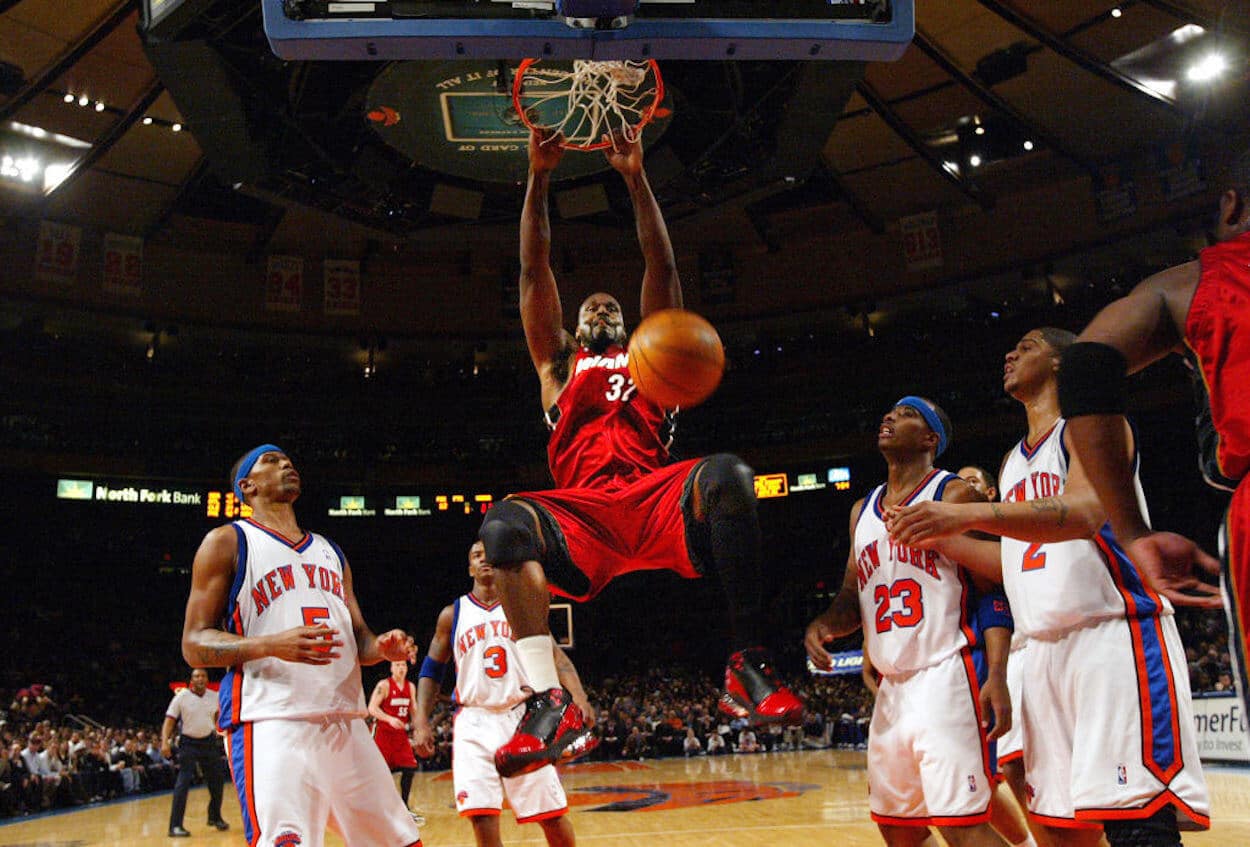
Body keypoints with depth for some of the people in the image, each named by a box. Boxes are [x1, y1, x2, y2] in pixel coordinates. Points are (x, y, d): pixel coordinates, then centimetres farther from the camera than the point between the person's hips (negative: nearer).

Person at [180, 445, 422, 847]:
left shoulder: (330, 552, 22)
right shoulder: (227, 542, 5)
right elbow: (194, 645, -2)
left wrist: (381, 647, -1)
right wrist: (273, 645, -20)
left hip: (345, 723, 6)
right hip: (271, 723, -6)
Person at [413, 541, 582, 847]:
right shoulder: (452, 614, 7)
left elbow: (555, 656, 2)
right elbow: (431, 670, 11)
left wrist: (579, 697, -14)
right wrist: (422, 723, -1)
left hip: (522, 717, 0)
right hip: (475, 722, 0)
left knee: (552, 816, 1)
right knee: (483, 819, -11)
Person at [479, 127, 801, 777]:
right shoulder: (559, 366, 29)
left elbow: (662, 267, 19)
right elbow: (534, 273, 20)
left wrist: (635, 177, 12)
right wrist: (539, 177, 13)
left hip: (658, 500, 0)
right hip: (583, 515, 0)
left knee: (728, 475, -34)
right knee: (503, 523, -32)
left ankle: (747, 664, -29)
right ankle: (549, 704, -35)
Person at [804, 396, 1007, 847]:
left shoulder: (954, 494, -4)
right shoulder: (862, 510, 16)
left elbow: (995, 591, -8)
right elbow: (853, 596, 20)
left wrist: (997, 675, -18)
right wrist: (824, 624, -2)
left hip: (944, 678, -7)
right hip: (891, 687, 7)